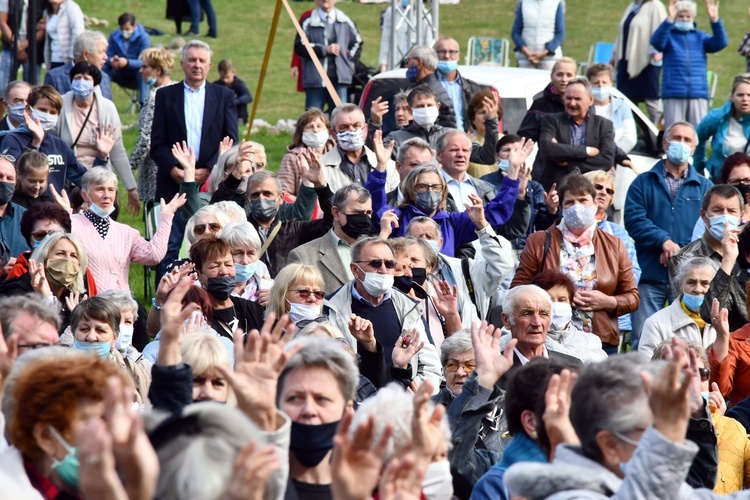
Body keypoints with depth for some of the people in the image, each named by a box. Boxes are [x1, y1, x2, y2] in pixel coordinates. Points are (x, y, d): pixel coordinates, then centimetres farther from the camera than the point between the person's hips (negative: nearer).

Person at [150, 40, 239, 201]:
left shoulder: (224, 96, 10)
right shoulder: (165, 95, 10)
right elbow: (157, 143, 5)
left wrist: (209, 170, -8)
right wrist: (173, 170, -11)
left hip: (213, 182, 0)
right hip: (172, 183, 0)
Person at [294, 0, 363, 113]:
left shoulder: (345, 22, 10)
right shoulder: (308, 22, 0)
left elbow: (357, 44, 21)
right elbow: (299, 47, -8)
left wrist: (349, 61, 8)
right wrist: (325, 50, -14)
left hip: (339, 77, 2)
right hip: (315, 78, -2)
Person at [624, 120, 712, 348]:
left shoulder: (704, 187, 13)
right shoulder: (644, 182, 10)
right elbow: (634, 218, -4)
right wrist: (664, 241, -16)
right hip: (650, 275, -1)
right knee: (641, 340, -3)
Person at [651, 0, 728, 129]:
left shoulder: (700, 37, 16)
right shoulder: (669, 35, 8)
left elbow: (721, 43, 0)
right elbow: (656, 41, -14)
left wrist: (714, 20, -15)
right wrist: (669, 19, -27)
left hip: (698, 95, 2)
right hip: (673, 94, -2)